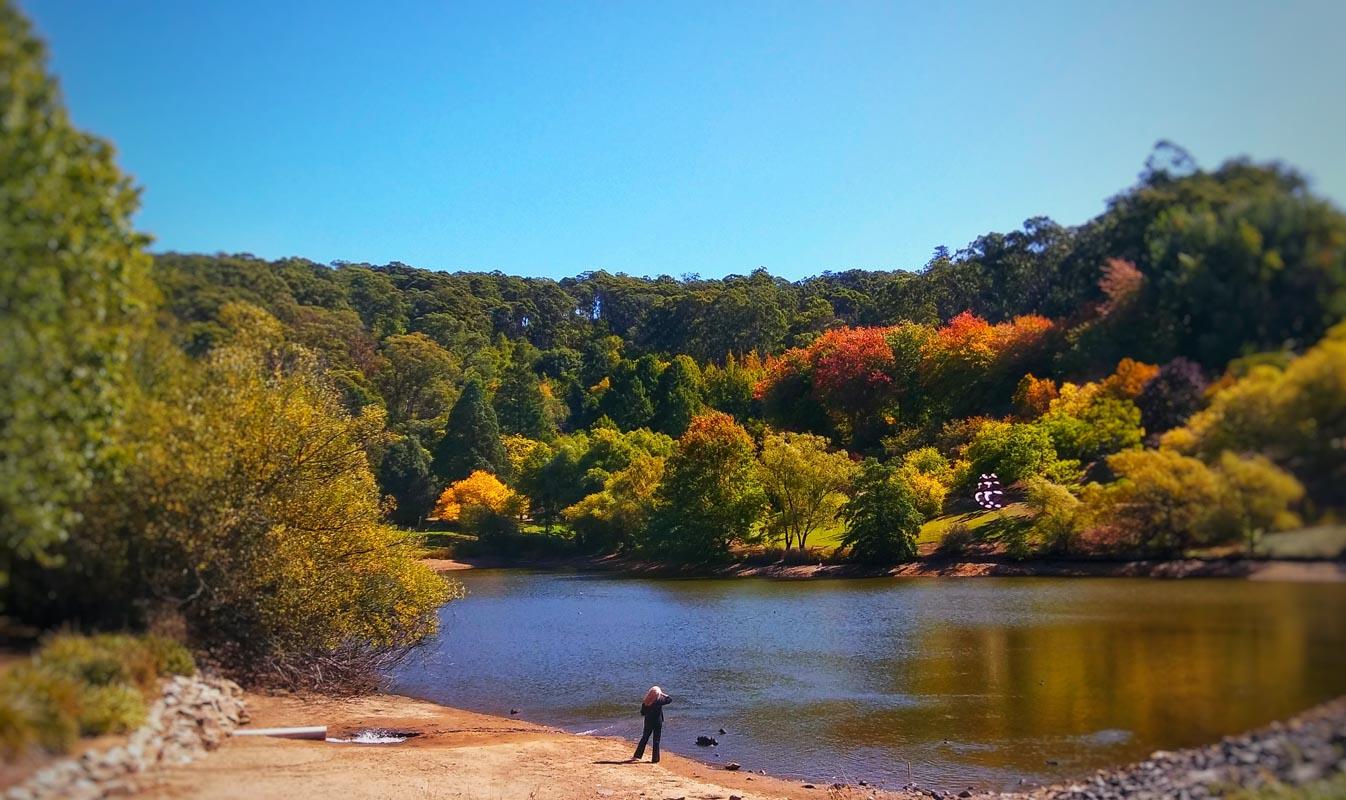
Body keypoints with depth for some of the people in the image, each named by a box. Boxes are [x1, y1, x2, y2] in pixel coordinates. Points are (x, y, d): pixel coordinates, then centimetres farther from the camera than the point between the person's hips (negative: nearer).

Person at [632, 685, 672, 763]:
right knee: (656, 741, 6)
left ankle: (637, 756, 23)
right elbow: (670, 699, -4)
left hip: (648, 722, 3)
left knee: (644, 738, 18)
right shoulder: (659, 700, -16)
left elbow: (642, 713, 2)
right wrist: (662, 694, 1)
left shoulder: (645, 702, -6)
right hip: (657, 722, -3)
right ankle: (655, 759, 10)